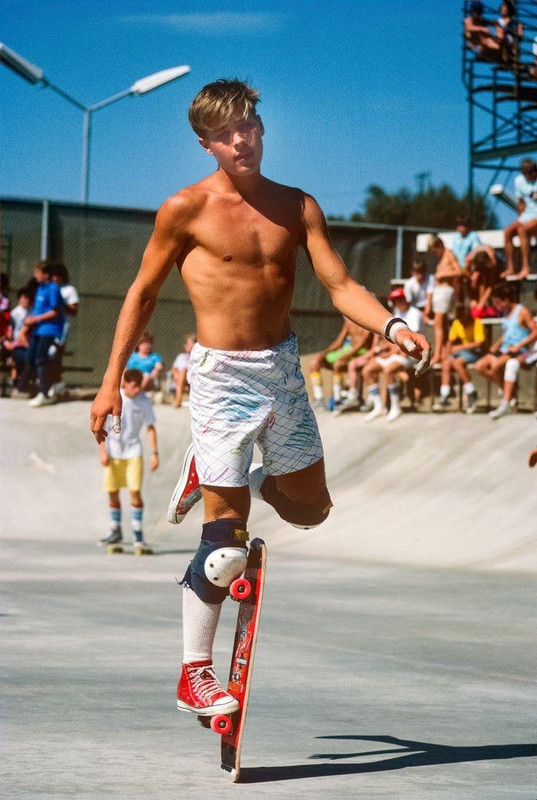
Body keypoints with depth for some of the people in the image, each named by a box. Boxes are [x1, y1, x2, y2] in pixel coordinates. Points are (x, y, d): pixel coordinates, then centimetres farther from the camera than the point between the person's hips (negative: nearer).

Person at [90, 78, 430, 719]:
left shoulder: (296, 206, 4)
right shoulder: (187, 209, -6)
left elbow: (340, 286, -1)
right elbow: (143, 293, 2)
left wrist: (394, 328, -20)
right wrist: (111, 382, 0)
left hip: (283, 371, 5)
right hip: (222, 377, -5)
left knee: (310, 509, 16)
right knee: (226, 538, -5)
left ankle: (217, 473, 40)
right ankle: (194, 676, 7)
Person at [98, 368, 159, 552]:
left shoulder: (144, 401, -5)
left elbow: (150, 428, 0)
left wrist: (154, 453, -8)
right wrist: (102, 451, -8)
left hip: (133, 452, -1)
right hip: (112, 452, 1)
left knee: (135, 492, -9)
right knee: (112, 493, 6)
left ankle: (138, 534, -4)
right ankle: (116, 532, 20)